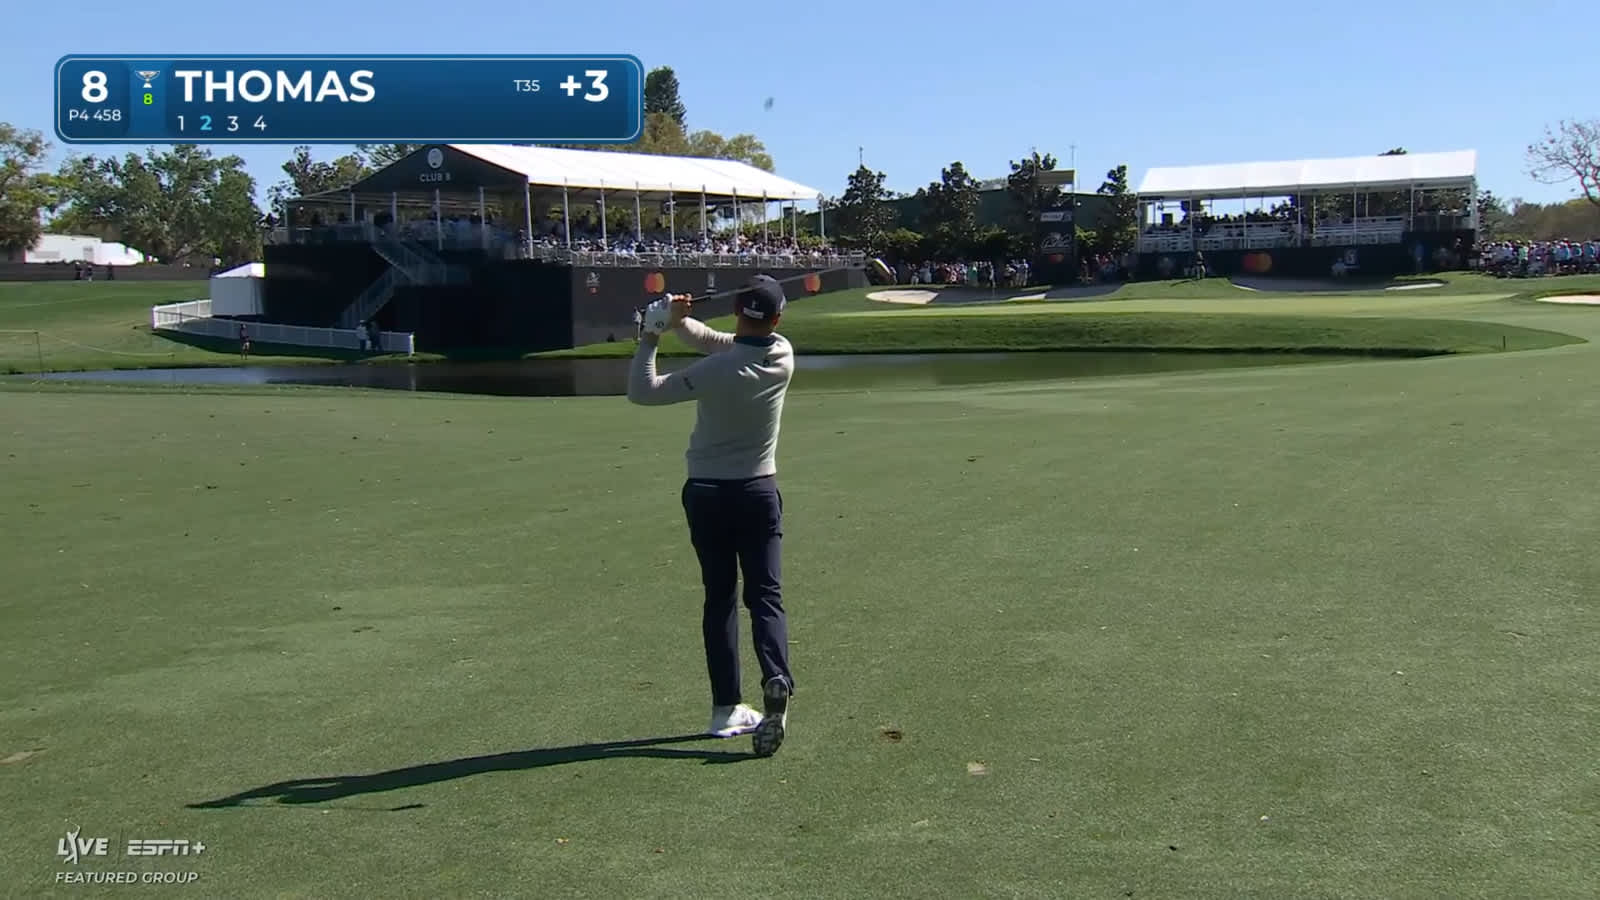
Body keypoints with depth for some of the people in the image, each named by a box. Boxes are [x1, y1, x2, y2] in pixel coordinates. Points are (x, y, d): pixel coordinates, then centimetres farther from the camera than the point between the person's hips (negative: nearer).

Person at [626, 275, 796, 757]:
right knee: (766, 595, 3)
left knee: (720, 598, 9)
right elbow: (725, 344, 4)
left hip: (706, 494, -1)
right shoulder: (783, 356, -8)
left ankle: (726, 708, 8)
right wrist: (681, 323, -10)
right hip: (759, 493, 1)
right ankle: (777, 681, -23)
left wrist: (649, 337, -7)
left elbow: (642, 391, -17)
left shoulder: (715, 371, -20)